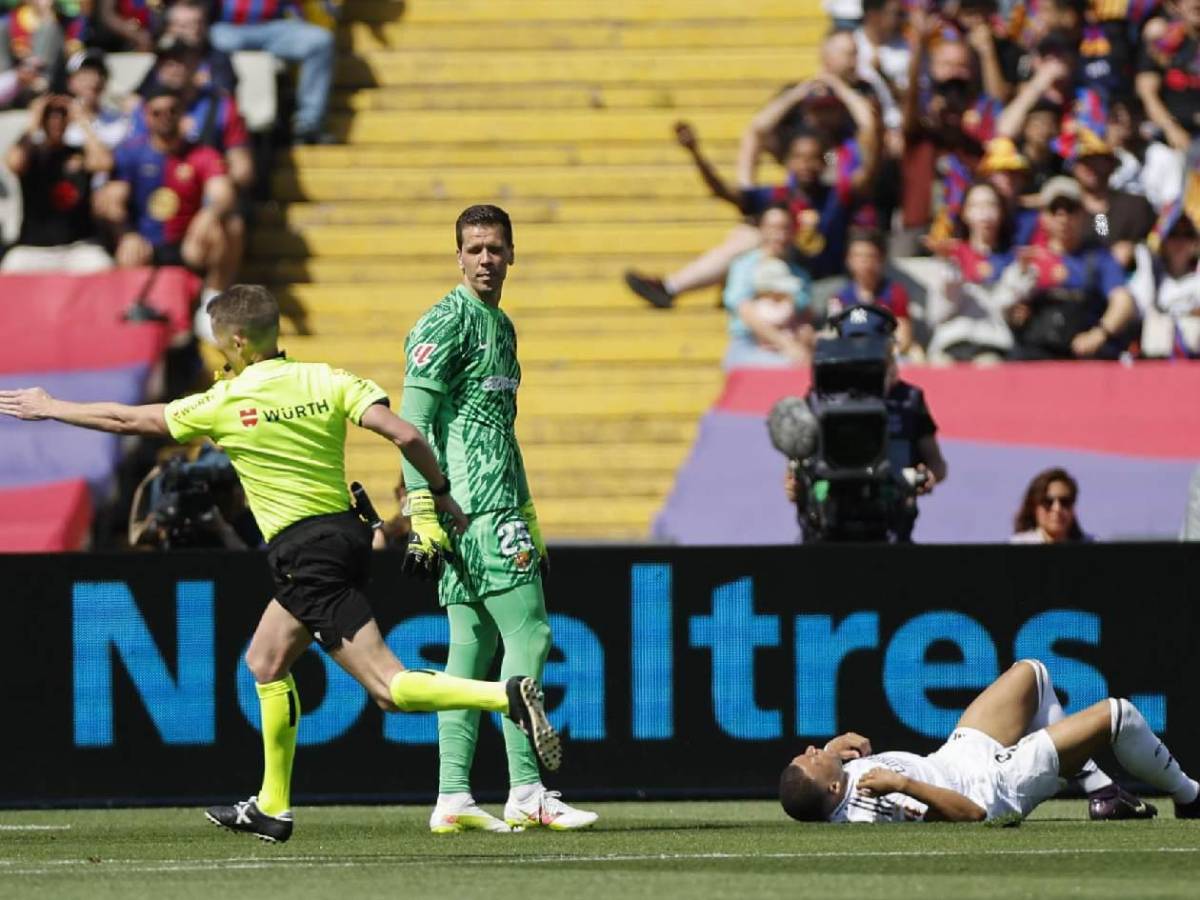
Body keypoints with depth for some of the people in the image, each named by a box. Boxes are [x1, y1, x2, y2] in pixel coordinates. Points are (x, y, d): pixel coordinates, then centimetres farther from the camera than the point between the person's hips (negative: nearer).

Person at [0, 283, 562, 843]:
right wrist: (440, 493, 7)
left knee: (388, 688, -11)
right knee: (265, 662, 22)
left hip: (303, 553, -7)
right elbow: (405, 435, -8)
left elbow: (125, 420, 4)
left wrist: (48, 408, 17)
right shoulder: (326, 381, 3)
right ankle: (272, 808, 26)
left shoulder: (225, 404, -7)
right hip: (347, 532, 7)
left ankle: (507, 696, -30)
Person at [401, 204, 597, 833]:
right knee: (527, 635, -11)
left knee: (472, 648, 6)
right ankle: (526, 792, -11)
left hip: (499, 509, 9)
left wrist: (527, 517, 26)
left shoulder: (502, 327, 21)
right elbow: (413, 421, -12)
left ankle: (453, 798, 5)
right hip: (472, 513, -9)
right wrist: (421, 509, -19)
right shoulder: (447, 323, -7)